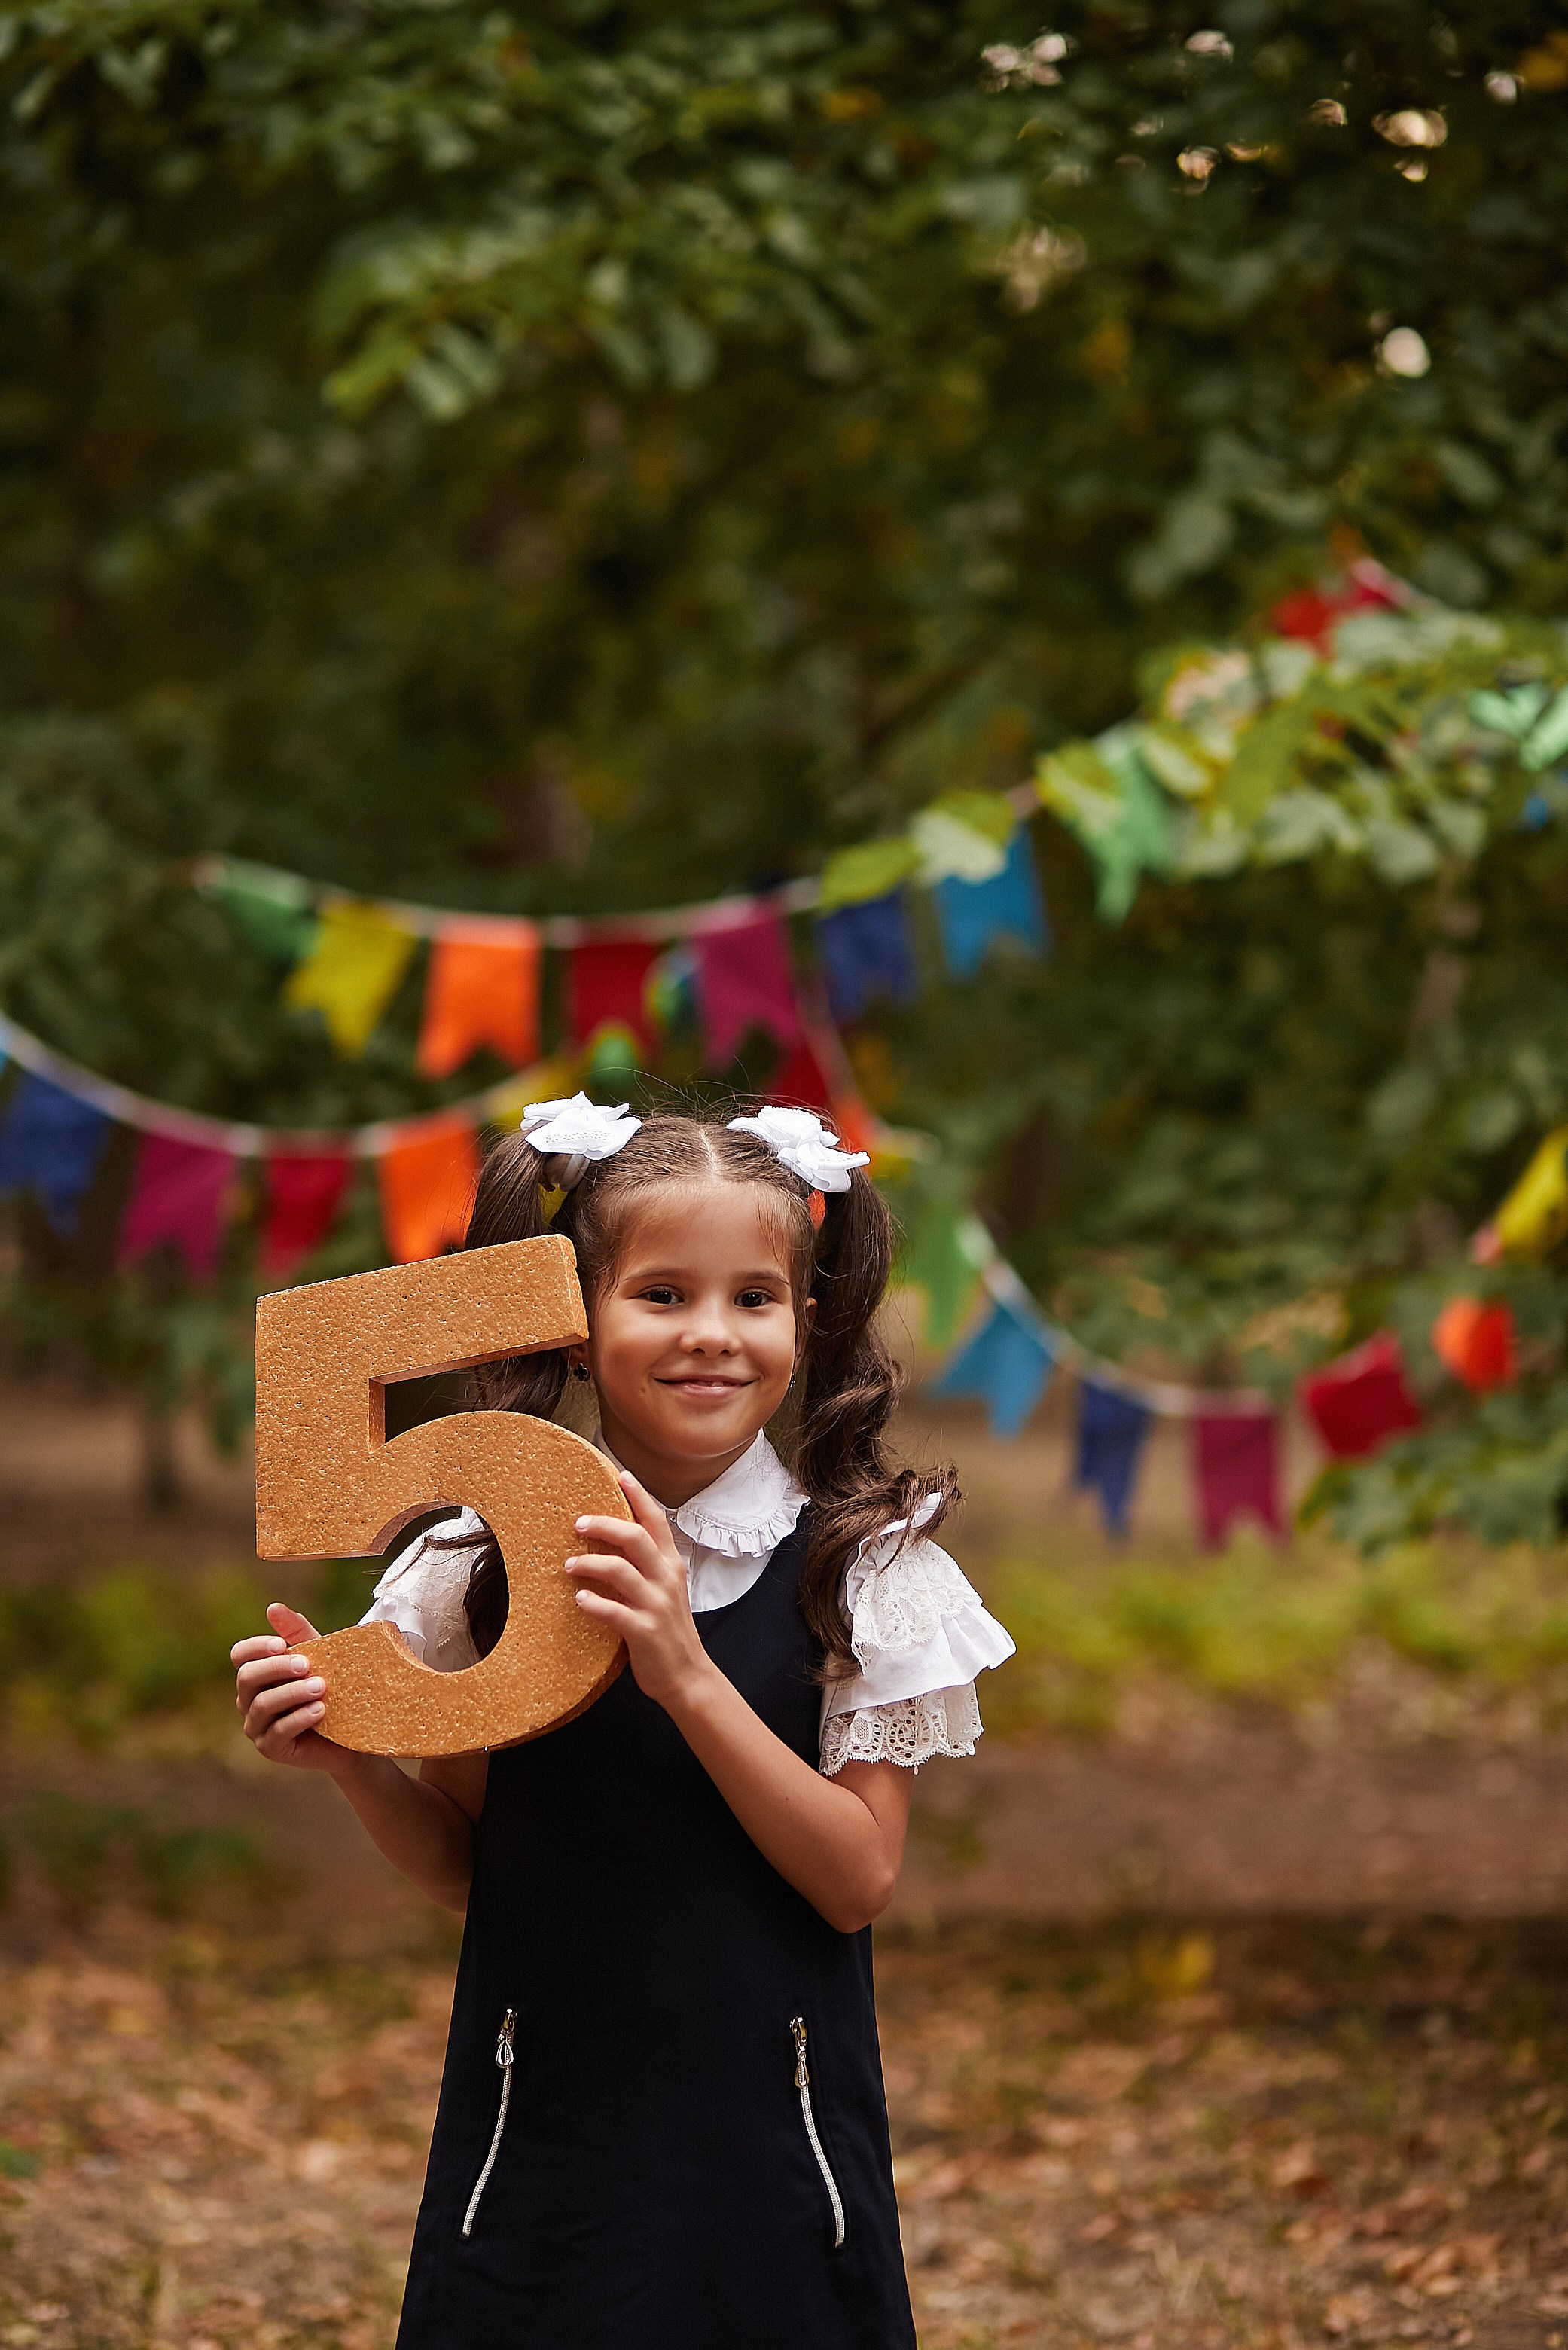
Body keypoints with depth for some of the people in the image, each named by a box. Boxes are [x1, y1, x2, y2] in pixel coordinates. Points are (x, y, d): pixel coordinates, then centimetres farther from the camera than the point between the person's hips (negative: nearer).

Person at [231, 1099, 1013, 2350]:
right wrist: (350, 1757, -11)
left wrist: (687, 1676, -22)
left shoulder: (863, 1570, -6)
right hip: (539, 2140, 1)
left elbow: (859, 1880, -12)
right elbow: (464, 1863, 8)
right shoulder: (488, 1560, -1)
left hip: (767, 2149, -1)